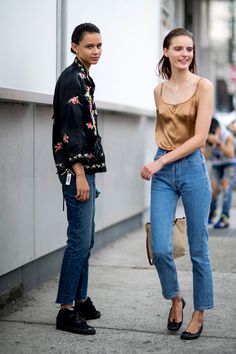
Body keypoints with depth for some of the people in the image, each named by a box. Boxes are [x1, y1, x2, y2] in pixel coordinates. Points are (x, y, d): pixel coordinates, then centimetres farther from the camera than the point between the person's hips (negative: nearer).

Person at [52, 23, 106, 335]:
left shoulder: (83, 78, 18)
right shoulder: (71, 78, -11)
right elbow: (71, 130, -18)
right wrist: (79, 175, -21)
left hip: (86, 167, 10)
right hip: (76, 169, -10)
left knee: (85, 239, 13)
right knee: (79, 240, -9)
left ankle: (80, 300, 23)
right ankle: (67, 311, -3)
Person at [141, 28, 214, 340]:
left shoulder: (203, 86, -5)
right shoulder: (159, 91, 9)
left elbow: (200, 138, -12)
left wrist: (160, 162, -14)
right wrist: (158, 163, 13)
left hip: (192, 169, -3)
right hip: (162, 172, 4)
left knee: (198, 249, 4)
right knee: (160, 249, -3)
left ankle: (199, 313, 22)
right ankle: (175, 299, 25)